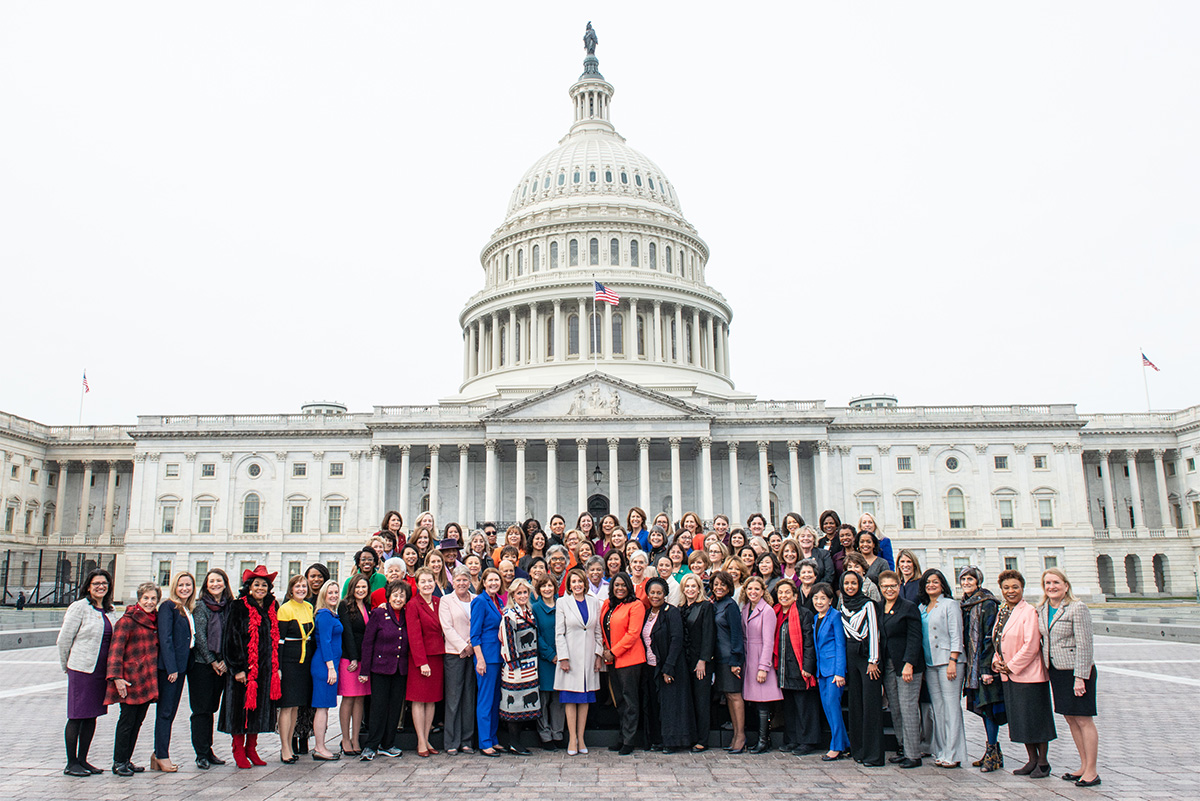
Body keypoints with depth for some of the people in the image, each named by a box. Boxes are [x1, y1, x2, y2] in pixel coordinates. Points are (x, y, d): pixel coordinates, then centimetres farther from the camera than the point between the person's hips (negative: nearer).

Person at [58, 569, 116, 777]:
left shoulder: (108, 611, 11)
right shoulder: (80, 607, -9)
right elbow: (64, 639, -6)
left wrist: (111, 670, 14)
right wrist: (67, 666, 2)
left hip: (101, 671, 7)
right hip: (81, 670, -6)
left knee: (92, 716, 12)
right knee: (76, 717, 1)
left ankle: (82, 760, 22)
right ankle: (71, 763, 10)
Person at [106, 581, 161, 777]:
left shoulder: (155, 620, 13)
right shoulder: (127, 620, -9)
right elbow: (116, 650, -13)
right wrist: (116, 676, -21)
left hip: (148, 679, 7)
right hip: (130, 679, -7)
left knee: (138, 720, 11)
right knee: (127, 720, -2)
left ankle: (126, 759, 21)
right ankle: (119, 762, 9)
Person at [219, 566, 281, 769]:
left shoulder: (271, 609, 10)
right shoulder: (239, 607, -6)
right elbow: (232, 638, -10)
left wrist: (276, 666, 12)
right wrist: (237, 668, -15)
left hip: (265, 667, 5)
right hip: (244, 667, -5)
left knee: (260, 707, 9)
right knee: (242, 708, 1)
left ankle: (251, 748, 20)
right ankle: (239, 750, 13)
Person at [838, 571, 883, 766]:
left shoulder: (867, 604, -5)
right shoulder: (842, 606, 11)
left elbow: (873, 632, -7)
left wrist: (873, 660, -12)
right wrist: (842, 663, 14)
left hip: (867, 654, -6)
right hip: (850, 655, 6)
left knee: (871, 703, -6)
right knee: (855, 703, 7)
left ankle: (873, 754, -4)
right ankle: (859, 750, 14)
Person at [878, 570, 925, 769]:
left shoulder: (909, 607, -5)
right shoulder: (879, 609, 12)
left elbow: (914, 638, -10)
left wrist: (909, 664, -18)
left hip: (907, 665, -6)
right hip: (887, 666, 6)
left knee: (908, 708, -5)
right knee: (895, 710, 8)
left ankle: (913, 754, 0)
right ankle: (903, 748, 17)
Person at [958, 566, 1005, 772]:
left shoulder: (987, 604, -10)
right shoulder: (965, 604, 13)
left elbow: (990, 637, -15)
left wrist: (986, 668, -18)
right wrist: (966, 662, 15)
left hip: (985, 662, -8)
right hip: (972, 663, 8)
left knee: (988, 706, -6)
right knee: (983, 707, 11)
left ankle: (993, 752, 1)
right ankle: (993, 752, 19)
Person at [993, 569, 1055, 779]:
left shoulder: (1029, 612, -13)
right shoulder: (1002, 613, 11)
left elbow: (1031, 645, -18)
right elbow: (998, 642, 19)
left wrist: (1012, 666, -14)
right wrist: (997, 661, 2)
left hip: (1029, 674, -8)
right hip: (1009, 675, 8)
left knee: (1036, 718, 2)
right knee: (1020, 720, 14)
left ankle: (1043, 762, 16)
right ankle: (1032, 760, 26)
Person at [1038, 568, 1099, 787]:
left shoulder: (1077, 609, -13)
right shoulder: (1042, 610, 8)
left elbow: (1084, 645, -15)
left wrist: (1080, 677, -18)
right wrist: (1044, 665, 11)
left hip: (1076, 670, -7)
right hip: (1055, 671, 7)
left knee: (1084, 720, 0)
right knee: (1070, 719, 13)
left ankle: (1091, 771, 8)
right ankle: (1083, 767, 24)